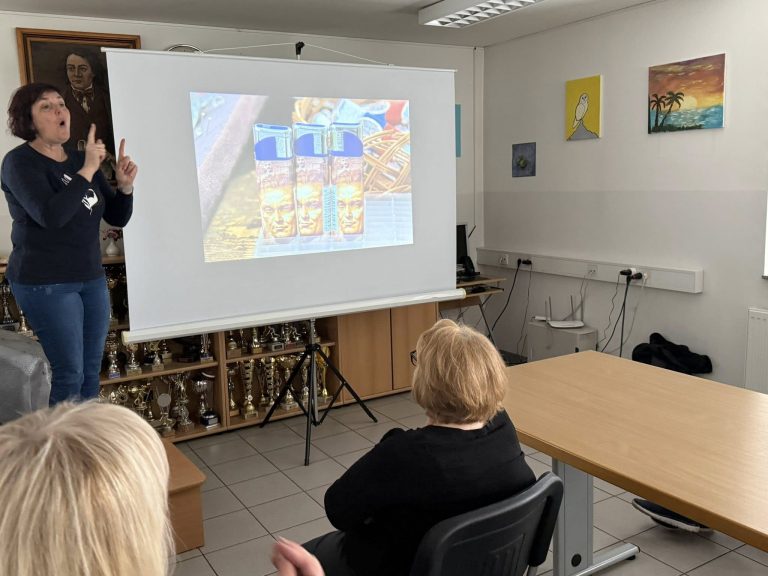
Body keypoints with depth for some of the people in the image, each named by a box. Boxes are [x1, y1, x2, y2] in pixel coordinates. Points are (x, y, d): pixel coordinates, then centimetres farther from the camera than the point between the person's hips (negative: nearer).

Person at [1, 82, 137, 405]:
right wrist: (87, 171, -25)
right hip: (45, 283, -6)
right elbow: (50, 215, -26)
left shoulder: (81, 160, 10)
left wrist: (125, 185, -8)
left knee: (92, 371, 11)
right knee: (70, 373, -5)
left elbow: (117, 218, 10)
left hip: (91, 279, 7)